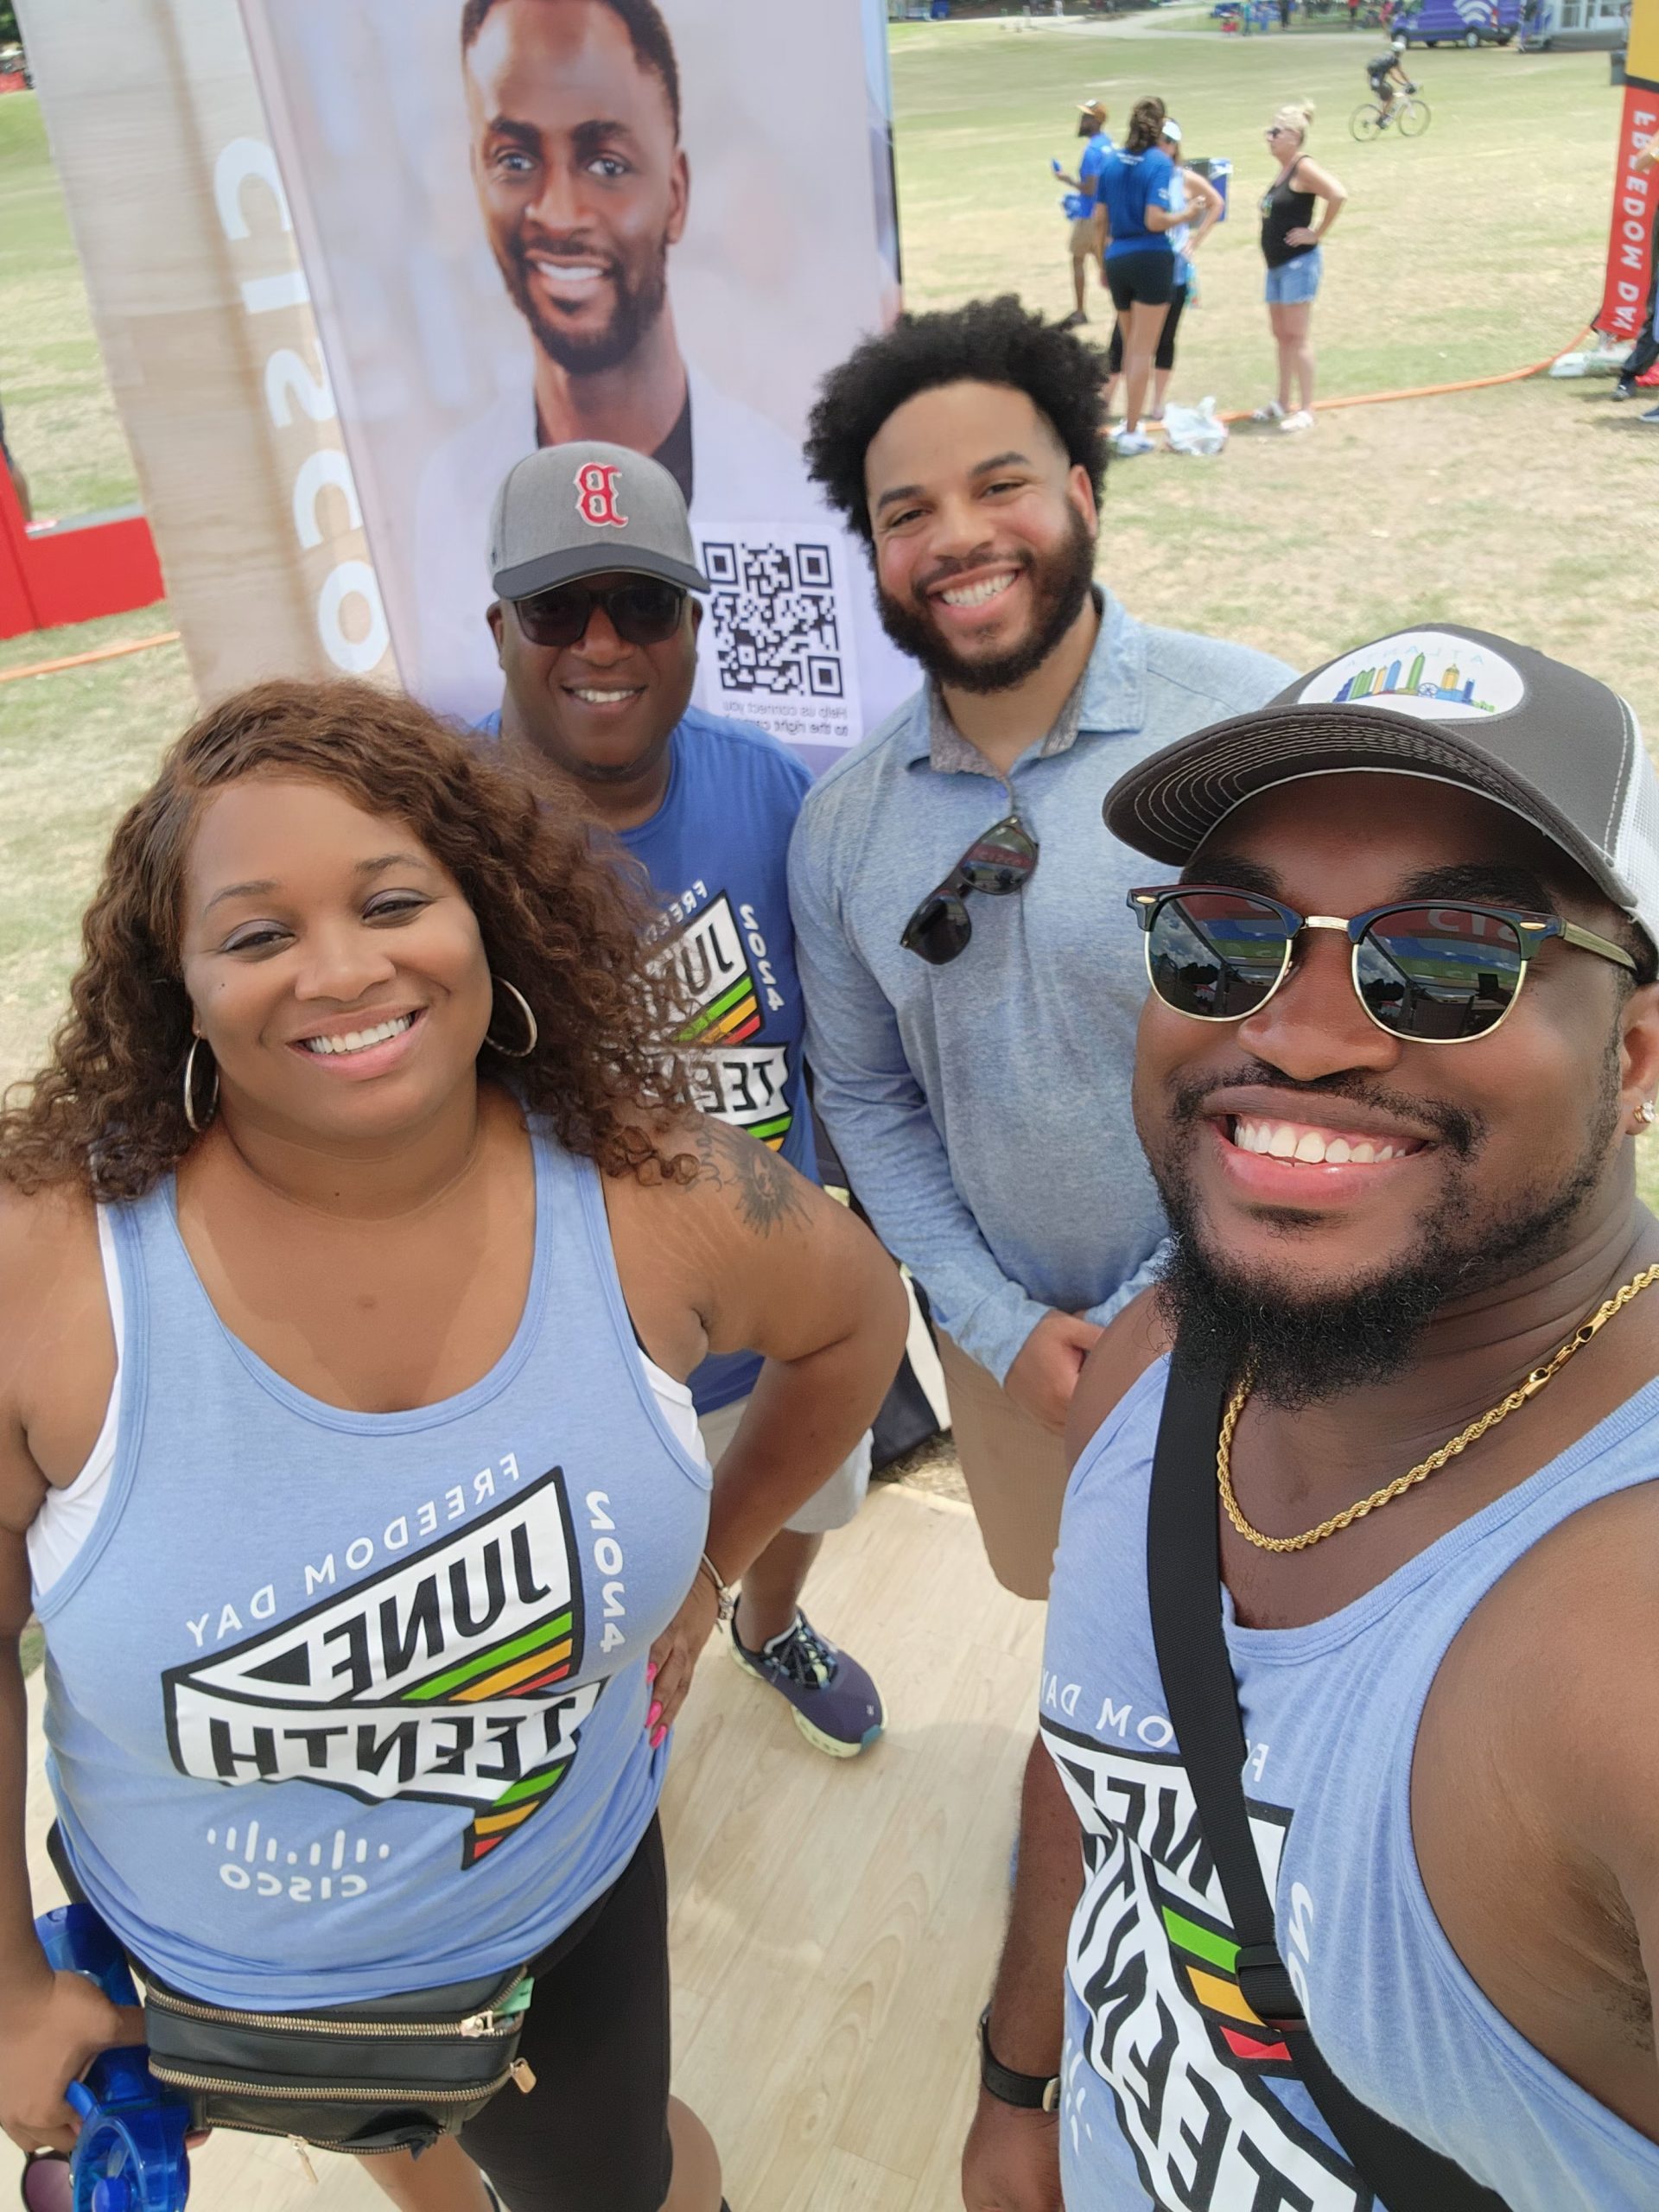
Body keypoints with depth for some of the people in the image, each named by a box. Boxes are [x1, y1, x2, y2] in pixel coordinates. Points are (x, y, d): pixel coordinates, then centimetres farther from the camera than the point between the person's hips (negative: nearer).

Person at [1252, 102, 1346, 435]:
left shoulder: (1304, 168, -13)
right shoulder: (1283, 170, 13)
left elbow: (1338, 195, -25)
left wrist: (1318, 234, -18)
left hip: (1299, 263, -9)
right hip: (1277, 264, 9)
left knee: (1296, 336, -8)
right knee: (1281, 335, 13)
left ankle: (1305, 410, -5)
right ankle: (1283, 403, 23)